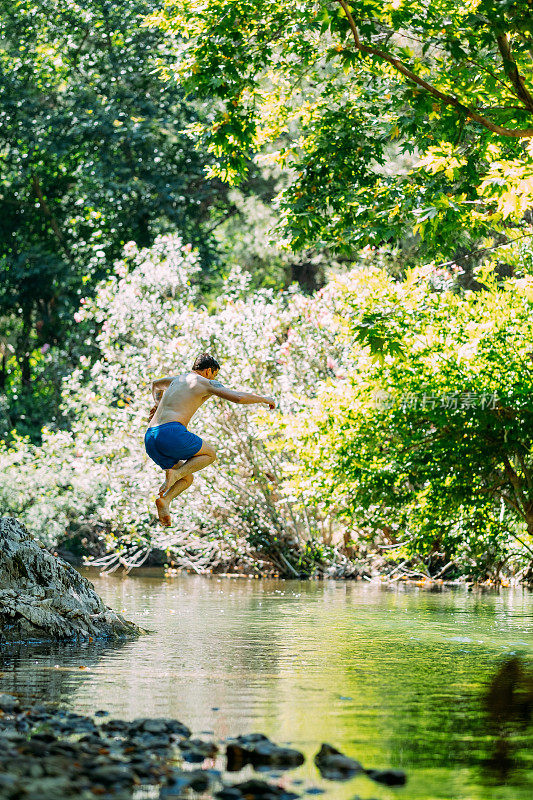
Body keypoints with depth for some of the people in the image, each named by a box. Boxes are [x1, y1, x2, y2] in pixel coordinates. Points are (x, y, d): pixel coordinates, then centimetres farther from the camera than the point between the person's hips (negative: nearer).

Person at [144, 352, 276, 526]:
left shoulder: (178, 379, 31)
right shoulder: (206, 383, 7)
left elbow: (156, 384, 55)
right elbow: (239, 397, -4)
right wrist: (264, 399, 10)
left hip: (150, 439, 7)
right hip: (171, 433, -7)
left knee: (187, 478, 22)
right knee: (209, 454, 18)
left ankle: (164, 500, -9)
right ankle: (176, 473, -10)